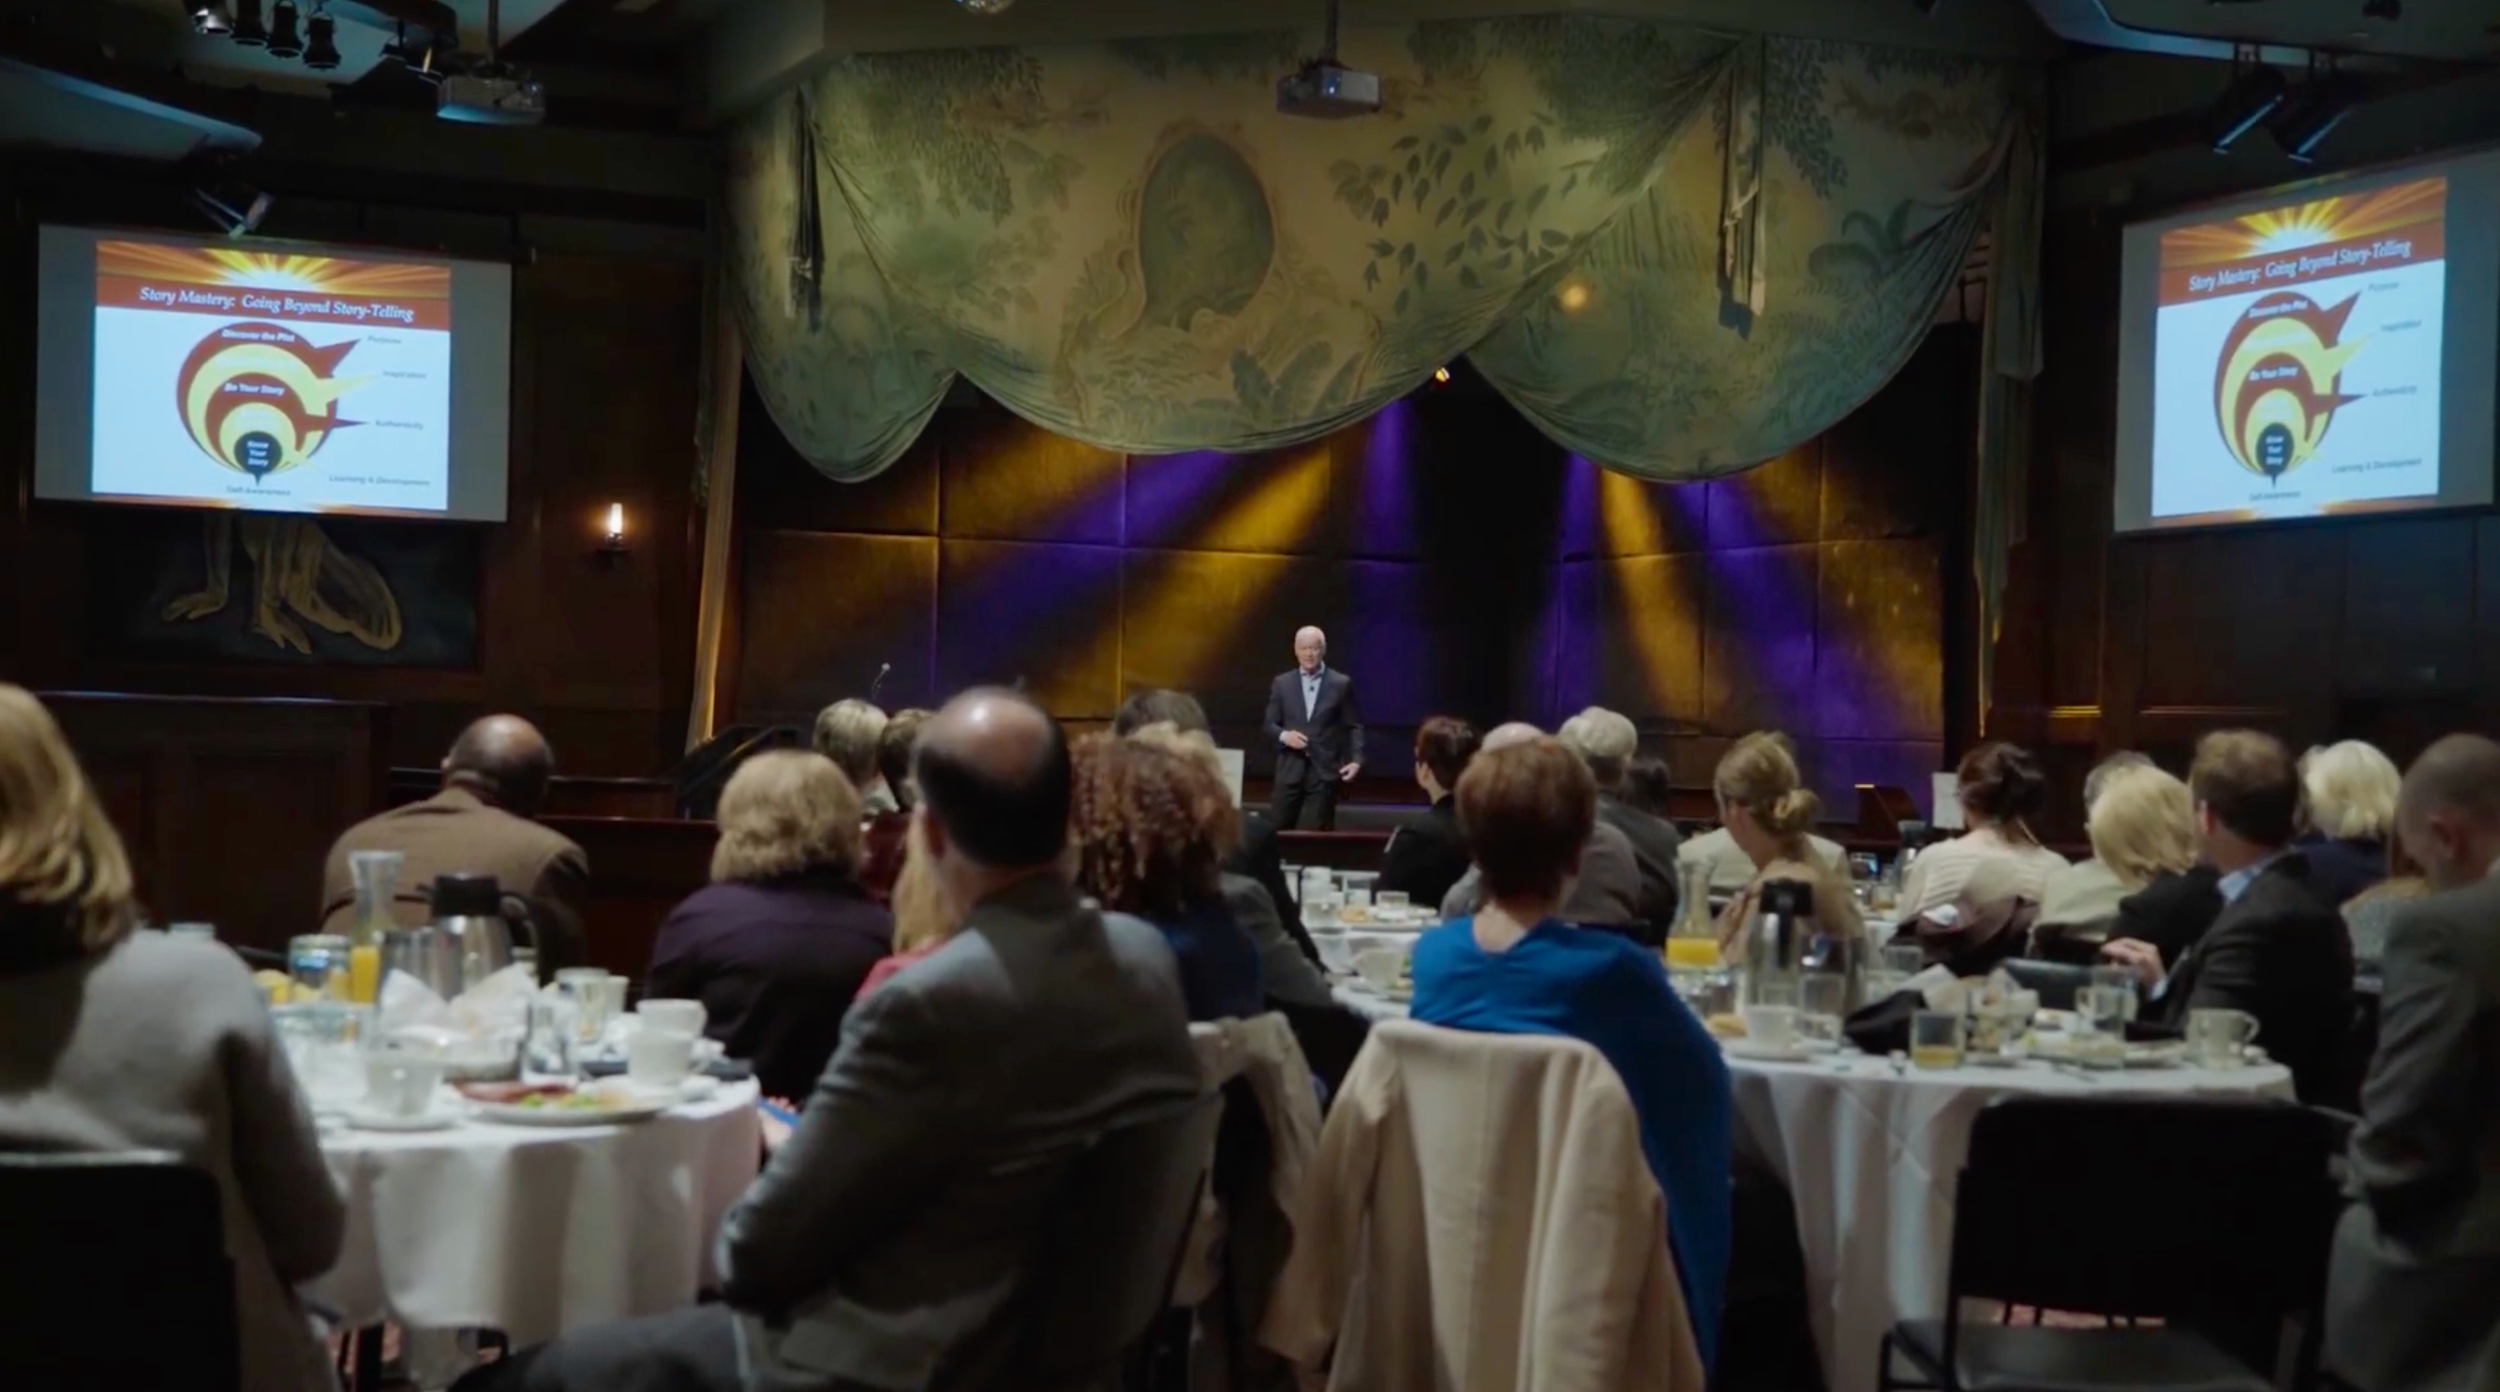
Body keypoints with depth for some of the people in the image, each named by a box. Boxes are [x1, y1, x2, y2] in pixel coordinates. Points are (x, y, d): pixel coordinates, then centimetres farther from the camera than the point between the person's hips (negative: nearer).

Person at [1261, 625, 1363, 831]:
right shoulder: (1281, 683, 9)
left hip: (1324, 770, -2)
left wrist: (1356, 759, -9)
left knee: (1322, 832, 0)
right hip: (1290, 770, 2)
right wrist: (1283, 735, -12)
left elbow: (1353, 726, 5)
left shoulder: (1341, 683, 4)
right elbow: (1269, 725, 10)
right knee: (1276, 829, 1)